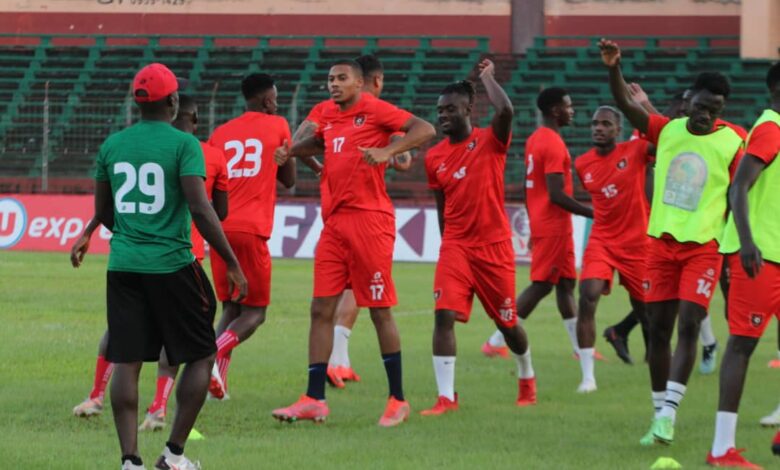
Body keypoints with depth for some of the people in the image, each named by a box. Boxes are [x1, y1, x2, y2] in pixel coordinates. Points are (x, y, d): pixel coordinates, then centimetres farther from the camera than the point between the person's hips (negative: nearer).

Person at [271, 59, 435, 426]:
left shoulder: (374, 110, -6)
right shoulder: (329, 118, 15)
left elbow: (425, 130, -16)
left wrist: (388, 151, -30)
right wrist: (291, 152, 19)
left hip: (369, 220, -7)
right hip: (335, 221, 7)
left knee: (380, 311, -2)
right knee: (321, 309, 2)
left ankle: (397, 400, 7)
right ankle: (314, 399, 4)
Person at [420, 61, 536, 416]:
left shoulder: (490, 141, -6)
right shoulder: (435, 157, 6)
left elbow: (505, 111, -28)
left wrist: (487, 78, -13)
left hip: (493, 246, -3)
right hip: (455, 246, 3)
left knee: (506, 321, 10)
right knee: (444, 315, -15)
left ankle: (527, 377, 38)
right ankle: (446, 397, -16)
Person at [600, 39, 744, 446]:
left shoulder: (732, 145, -4)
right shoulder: (667, 131, 3)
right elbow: (625, 105, -10)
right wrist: (613, 69, -29)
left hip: (703, 246, -3)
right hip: (661, 243, 3)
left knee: (688, 325, -14)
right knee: (658, 329, 4)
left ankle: (667, 416, -17)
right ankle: (659, 413, 12)